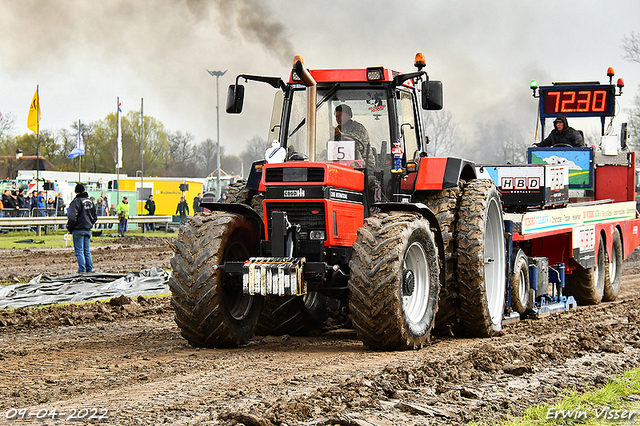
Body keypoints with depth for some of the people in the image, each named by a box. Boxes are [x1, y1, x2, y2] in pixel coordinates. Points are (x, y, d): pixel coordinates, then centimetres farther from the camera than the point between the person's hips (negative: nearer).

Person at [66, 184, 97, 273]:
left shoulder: (76, 201, -13)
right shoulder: (90, 202, 10)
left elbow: (72, 217, -18)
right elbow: (95, 217, 18)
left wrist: (69, 228, -6)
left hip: (78, 230, -7)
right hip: (88, 230, 7)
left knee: (79, 251, -4)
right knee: (87, 251, 13)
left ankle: (82, 271, -8)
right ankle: (89, 270, 13)